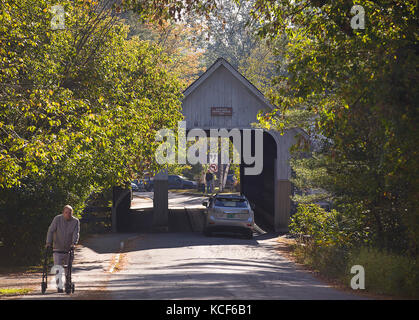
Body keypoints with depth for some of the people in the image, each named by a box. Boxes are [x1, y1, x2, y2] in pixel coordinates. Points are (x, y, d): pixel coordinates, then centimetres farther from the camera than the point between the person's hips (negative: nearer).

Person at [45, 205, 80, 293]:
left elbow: (76, 233, -12)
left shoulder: (76, 221, -2)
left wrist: (74, 243, -29)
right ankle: (59, 286, -14)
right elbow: (51, 230, -10)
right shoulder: (57, 219, -6)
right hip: (58, 250, -2)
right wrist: (48, 242, -22)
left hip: (69, 250, 2)